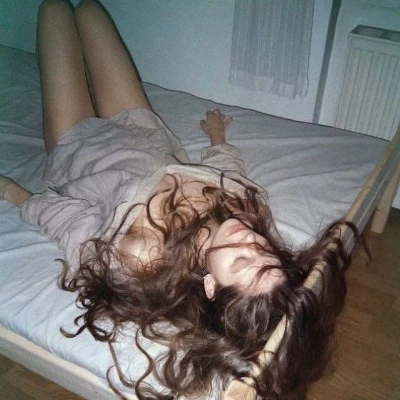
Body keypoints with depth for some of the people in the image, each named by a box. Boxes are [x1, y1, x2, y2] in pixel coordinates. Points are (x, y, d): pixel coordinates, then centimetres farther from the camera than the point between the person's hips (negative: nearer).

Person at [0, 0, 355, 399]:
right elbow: (227, 162, -9)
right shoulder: (251, 202, -33)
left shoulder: (129, 259, -45)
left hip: (80, 147, -3)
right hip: (146, 134, 4)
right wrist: (217, 135, 13)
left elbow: (55, 211, -25)